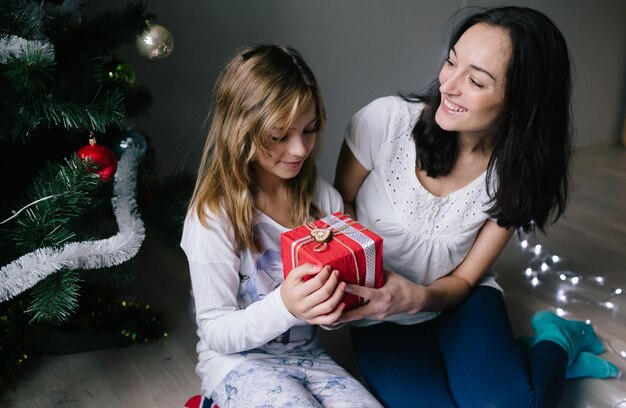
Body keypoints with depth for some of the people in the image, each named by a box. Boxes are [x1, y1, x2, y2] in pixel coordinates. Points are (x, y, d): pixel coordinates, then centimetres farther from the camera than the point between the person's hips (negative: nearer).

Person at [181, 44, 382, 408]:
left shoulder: (324, 198, -5)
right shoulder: (213, 218, -18)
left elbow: (332, 294, 5)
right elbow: (216, 333, -15)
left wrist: (335, 302, -20)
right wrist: (284, 306, -33)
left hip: (307, 354, 5)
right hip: (238, 360, -4)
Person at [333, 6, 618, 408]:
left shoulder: (517, 174, -14)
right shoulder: (386, 120, -21)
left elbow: (464, 279, -8)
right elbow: (341, 201, -5)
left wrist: (415, 297, -30)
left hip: (459, 301, 0)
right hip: (382, 318, 0)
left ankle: (556, 342, 8)